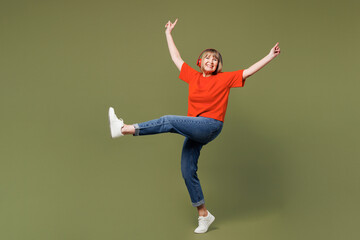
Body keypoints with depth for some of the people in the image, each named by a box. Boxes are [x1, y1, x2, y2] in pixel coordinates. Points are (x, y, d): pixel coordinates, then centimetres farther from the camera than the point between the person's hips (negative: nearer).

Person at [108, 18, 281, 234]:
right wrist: (168, 34, 27)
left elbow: (250, 71, 2)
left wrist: (271, 56, -4)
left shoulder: (225, 79, 4)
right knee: (187, 171, 4)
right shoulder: (193, 76, 14)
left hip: (211, 127, -6)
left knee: (169, 121, -24)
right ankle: (204, 215, 13)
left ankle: (125, 129, -19)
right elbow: (176, 58, 23)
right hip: (194, 131, 6)